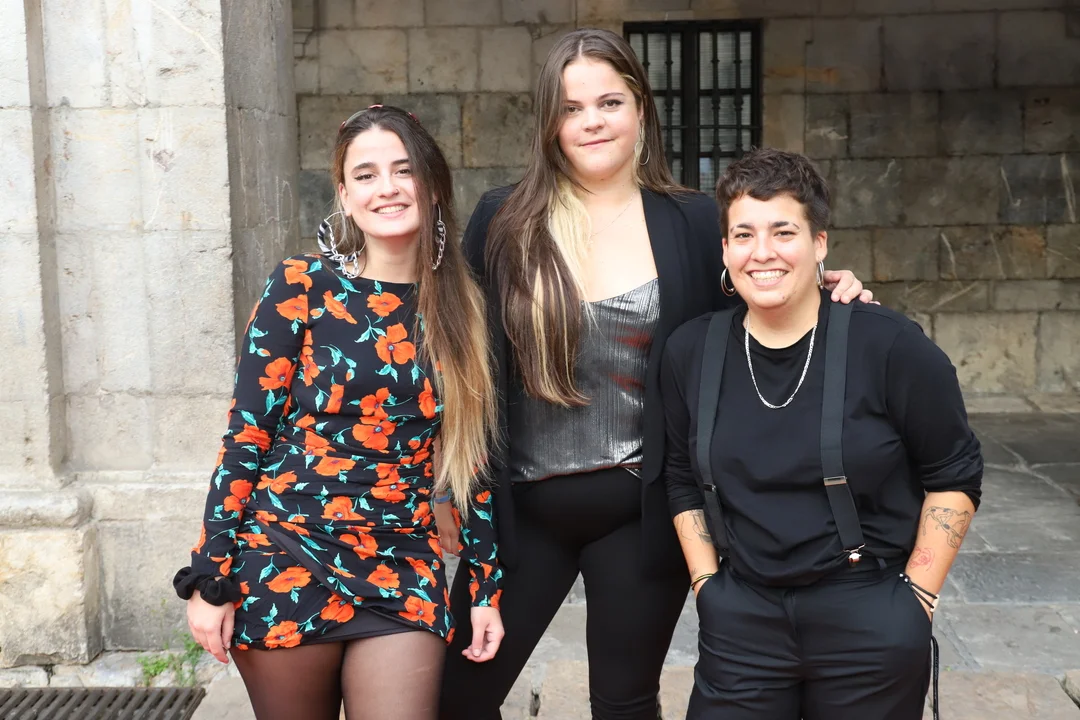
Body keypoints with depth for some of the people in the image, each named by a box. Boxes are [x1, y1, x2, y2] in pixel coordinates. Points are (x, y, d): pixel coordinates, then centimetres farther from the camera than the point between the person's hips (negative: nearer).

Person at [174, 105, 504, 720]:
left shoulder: (462, 309, 4)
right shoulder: (302, 288, -4)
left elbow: (473, 459, 9)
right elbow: (246, 436, -4)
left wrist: (487, 588, 9)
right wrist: (210, 579, -6)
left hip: (405, 577, 2)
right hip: (288, 562, -2)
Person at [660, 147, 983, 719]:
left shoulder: (889, 346, -11)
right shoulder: (690, 352, -1)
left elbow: (954, 475, -3)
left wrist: (916, 598, -3)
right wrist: (706, 582, 6)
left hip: (871, 627, -2)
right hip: (741, 623, 3)